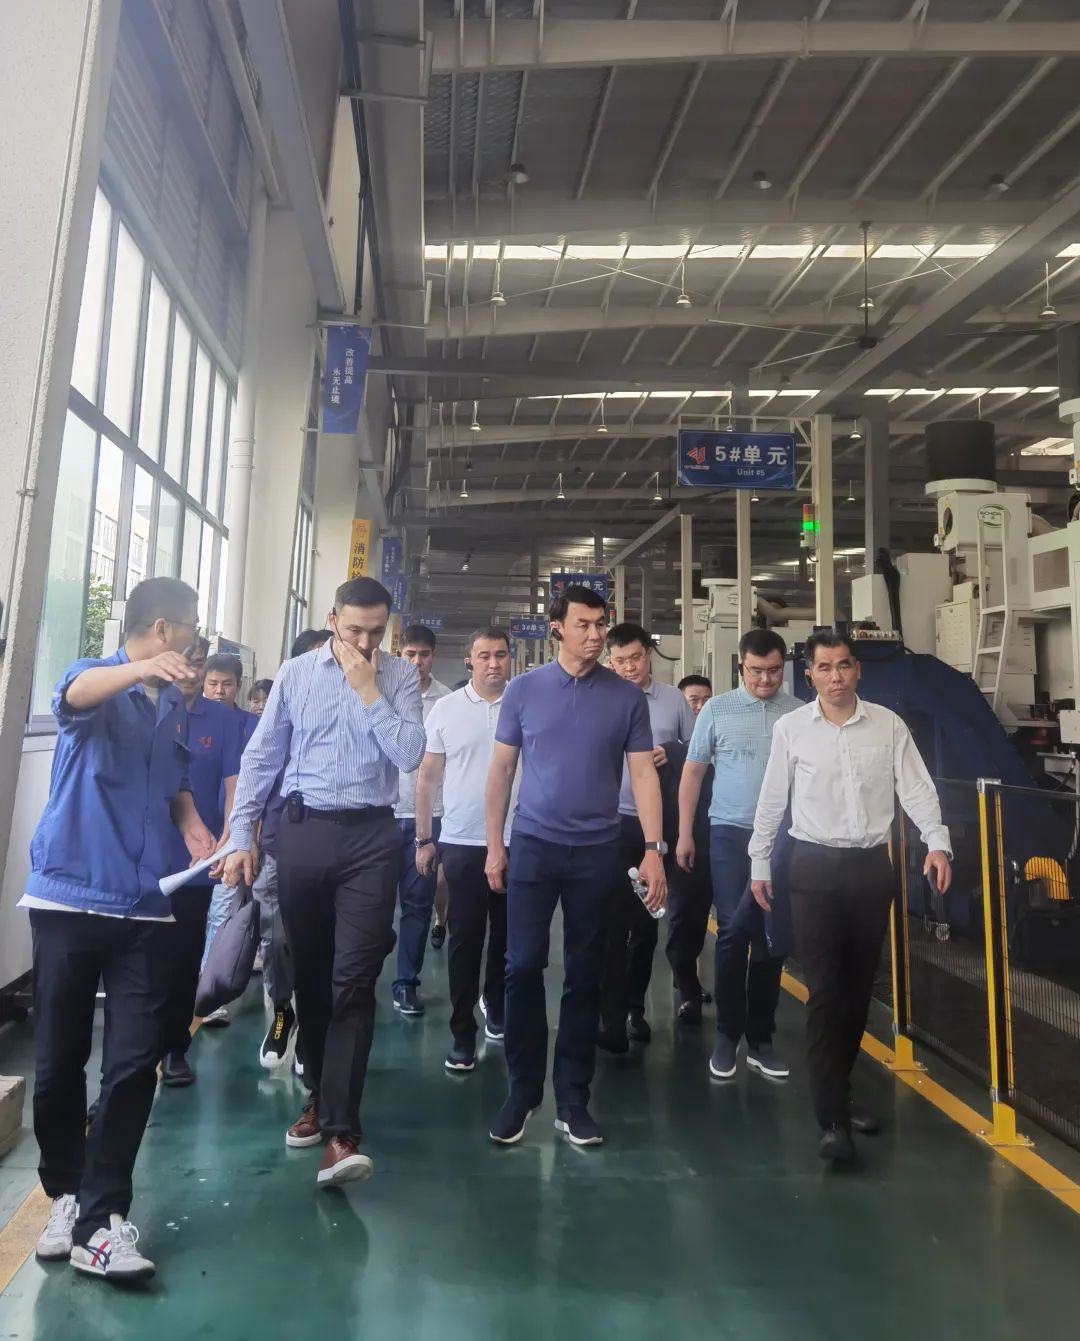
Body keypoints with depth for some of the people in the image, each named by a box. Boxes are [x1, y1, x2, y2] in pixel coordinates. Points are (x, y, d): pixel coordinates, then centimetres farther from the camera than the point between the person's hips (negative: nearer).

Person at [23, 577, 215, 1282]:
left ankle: (101, 1219, 9)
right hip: (70, 896, -3)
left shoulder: (177, 706, 13)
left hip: (146, 906, 4)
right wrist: (143, 670, -48)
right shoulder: (96, 676, -3)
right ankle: (66, 1195, 28)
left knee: (134, 1062, -1)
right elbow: (76, 694, -28)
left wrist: (192, 827, 4)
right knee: (60, 1058, 8)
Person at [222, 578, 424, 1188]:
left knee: (354, 980, -6)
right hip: (303, 831, 2)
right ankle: (320, 1092, 33)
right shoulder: (296, 673, 4)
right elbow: (261, 757, 5)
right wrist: (241, 836, 1)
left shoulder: (401, 676, 1)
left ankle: (341, 1131, -2)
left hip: (371, 837, -2)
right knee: (309, 974, 14)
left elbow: (410, 755, -10)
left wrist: (369, 691, -12)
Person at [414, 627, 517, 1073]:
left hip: (518, 843, 1)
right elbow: (428, 777, 4)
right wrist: (424, 840, 2)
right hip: (462, 844, -1)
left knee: (508, 937, 15)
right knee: (465, 940, 6)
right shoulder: (446, 709, 0)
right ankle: (462, 1033, 18)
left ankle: (497, 1009, 38)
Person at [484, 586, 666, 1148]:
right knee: (524, 966, 1)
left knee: (584, 975, 9)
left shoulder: (627, 697, 1)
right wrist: (494, 844, 3)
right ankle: (521, 1090, 19)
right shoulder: (523, 690, 1)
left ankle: (572, 1097, 23)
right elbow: (500, 770, 5)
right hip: (532, 844, 0)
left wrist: (654, 850, -7)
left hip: (597, 850, 1)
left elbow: (643, 774, 1)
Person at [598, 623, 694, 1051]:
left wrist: (671, 756, -12)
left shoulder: (674, 699, 3)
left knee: (647, 920, 14)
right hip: (614, 822, -3)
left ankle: (635, 1007, 30)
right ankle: (611, 1017, 6)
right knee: (614, 922, -1)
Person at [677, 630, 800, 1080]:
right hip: (731, 832, -1)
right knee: (733, 934, 1)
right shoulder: (716, 710, 0)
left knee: (773, 939, 9)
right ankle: (727, 1036, 16)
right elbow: (693, 773, 5)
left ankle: (760, 1039, 23)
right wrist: (684, 835, 2)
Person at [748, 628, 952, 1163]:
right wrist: (759, 862, 5)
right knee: (825, 991, -4)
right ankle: (832, 1118, 2)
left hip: (871, 866, 3)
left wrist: (937, 842, -15)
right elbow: (772, 800, 3)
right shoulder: (790, 728, -2)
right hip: (814, 867, -2)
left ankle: (838, 1091, 31)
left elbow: (916, 787, -1)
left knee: (858, 988, 13)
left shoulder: (889, 725, 1)